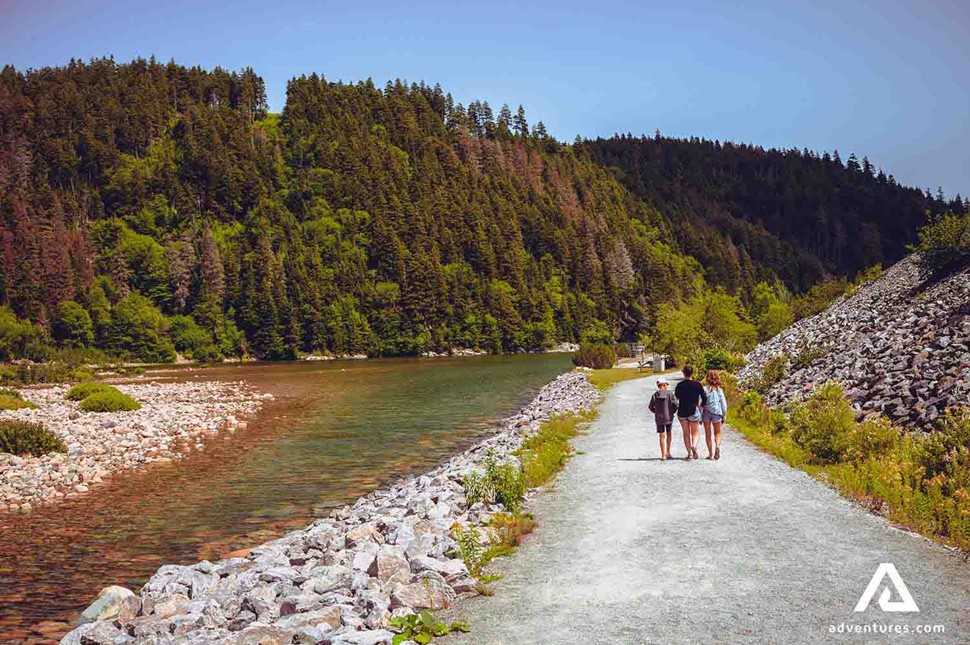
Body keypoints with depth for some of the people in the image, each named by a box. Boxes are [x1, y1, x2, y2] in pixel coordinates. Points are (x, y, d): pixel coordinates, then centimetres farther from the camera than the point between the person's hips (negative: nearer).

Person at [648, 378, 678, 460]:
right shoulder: (669, 393, -9)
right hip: (669, 417, -1)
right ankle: (668, 452, 20)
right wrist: (673, 412, 2)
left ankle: (663, 455, 4)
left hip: (659, 418, 1)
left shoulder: (655, 395, -3)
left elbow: (651, 407, 1)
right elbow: (675, 404, -14)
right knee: (668, 434, 19)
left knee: (662, 436, 7)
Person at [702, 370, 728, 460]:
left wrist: (700, 416, -1)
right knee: (717, 432, 16)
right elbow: (723, 404, 3)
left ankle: (710, 454, 10)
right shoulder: (719, 390, 0)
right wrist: (724, 416, 12)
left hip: (706, 413, -1)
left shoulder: (704, 389, -6)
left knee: (707, 434, 10)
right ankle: (717, 446, -13)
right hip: (717, 413, 1)